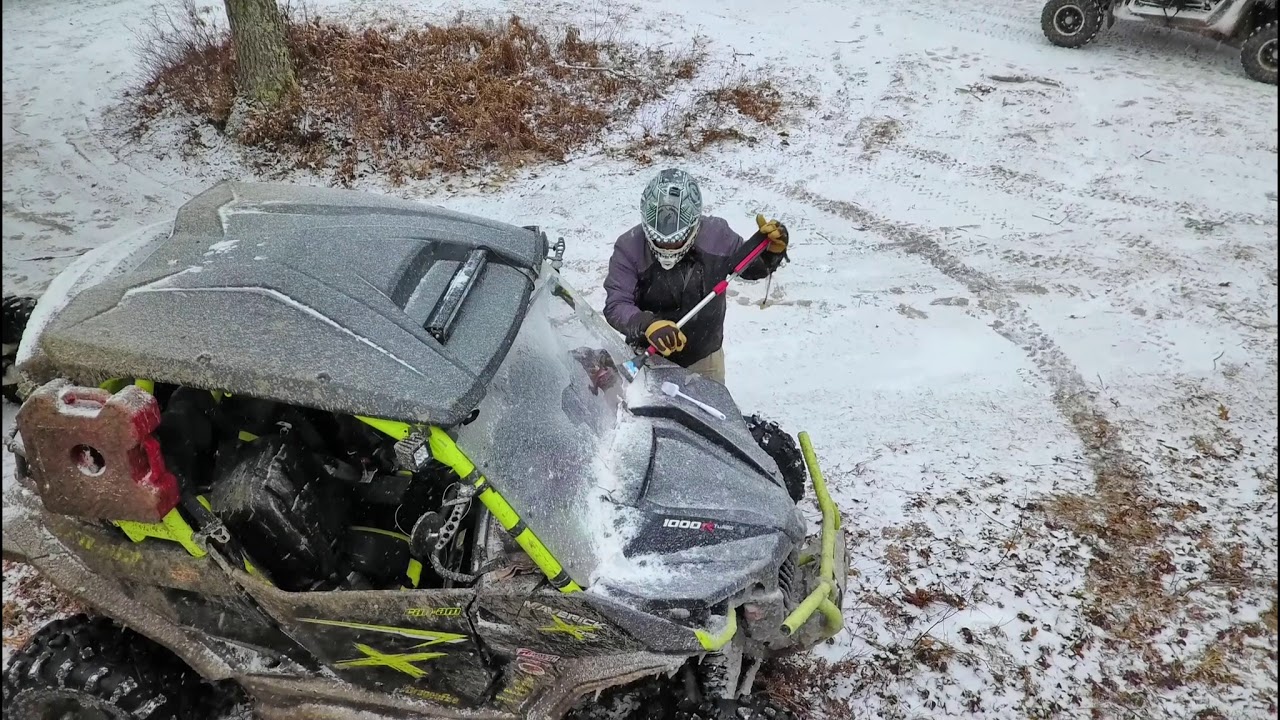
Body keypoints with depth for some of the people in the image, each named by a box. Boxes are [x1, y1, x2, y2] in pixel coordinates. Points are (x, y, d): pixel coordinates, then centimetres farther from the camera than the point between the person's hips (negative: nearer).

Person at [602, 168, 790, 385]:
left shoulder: (716, 235, -17)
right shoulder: (629, 248, -23)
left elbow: (750, 266, 0)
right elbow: (616, 305, -28)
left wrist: (773, 251, -21)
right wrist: (647, 324, -47)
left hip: (704, 358, 2)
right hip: (649, 358, -2)